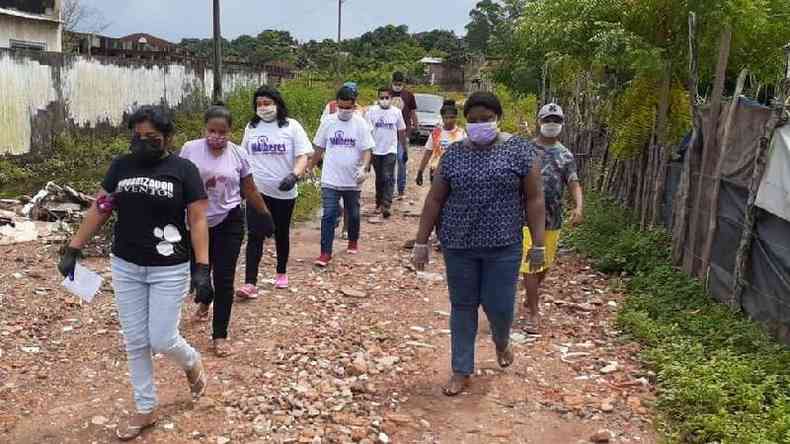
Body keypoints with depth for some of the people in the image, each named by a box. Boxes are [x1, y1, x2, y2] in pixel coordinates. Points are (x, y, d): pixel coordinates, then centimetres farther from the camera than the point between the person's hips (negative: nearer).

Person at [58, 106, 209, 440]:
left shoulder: (184, 170, -8)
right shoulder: (121, 166, 2)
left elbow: (198, 221, -10)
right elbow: (99, 210, 9)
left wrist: (202, 269, -17)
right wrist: (73, 249, 6)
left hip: (169, 270, -4)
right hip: (125, 267, 4)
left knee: (162, 340, -2)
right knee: (135, 342, 10)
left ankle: (192, 363, 33)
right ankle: (145, 409, 26)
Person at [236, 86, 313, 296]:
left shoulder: (291, 126, -5)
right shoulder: (251, 127, 6)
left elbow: (302, 156, -10)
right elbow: (244, 156, 18)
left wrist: (294, 176, -26)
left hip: (284, 192, -1)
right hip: (257, 190, 2)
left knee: (281, 233, 14)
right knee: (255, 235, -7)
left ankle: (281, 273, 34)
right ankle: (250, 283, -9)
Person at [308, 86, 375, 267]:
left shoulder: (361, 124, -6)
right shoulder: (328, 123, -1)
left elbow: (366, 150, -7)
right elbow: (319, 149, 8)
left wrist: (364, 168, -24)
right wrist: (309, 168, 12)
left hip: (352, 180, 0)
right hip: (330, 180, 0)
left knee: (353, 214, 17)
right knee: (328, 216, -7)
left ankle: (353, 241, 41)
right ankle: (325, 253, -3)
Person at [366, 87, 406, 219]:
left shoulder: (397, 112, 1)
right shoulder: (372, 111, -2)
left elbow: (401, 131, 10)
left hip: (390, 150, -1)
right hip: (376, 150, 1)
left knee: (388, 178, -13)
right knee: (379, 179, 12)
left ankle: (386, 205, -18)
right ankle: (379, 203, 25)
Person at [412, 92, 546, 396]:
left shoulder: (520, 150, -3)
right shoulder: (454, 153, 2)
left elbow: (534, 198, -3)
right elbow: (435, 200, 4)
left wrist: (538, 244, -7)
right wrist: (421, 242, 2)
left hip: (503, 245, -2)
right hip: (459, 245, 2)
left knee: (499, 306, 3)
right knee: (462, 307, 9)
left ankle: (501, 342, 37)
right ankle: (462, 371, 21)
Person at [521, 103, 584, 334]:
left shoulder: (566, 155, 8)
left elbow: (574, 184, 0)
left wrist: (579, 207, -18)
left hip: (553, 219, 4)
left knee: (544, 264, 15)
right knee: (530, 265, -6)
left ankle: (531, 301, 35)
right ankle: (534, 313, 1)